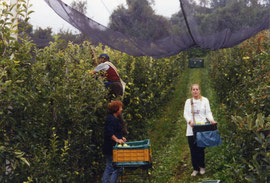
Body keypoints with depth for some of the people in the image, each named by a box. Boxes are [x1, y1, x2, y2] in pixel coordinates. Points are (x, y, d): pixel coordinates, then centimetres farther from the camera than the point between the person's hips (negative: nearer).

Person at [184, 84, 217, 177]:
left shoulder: (205, 100, 10)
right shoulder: (188, 101, 14)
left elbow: (208, 112, 6)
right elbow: (185, 114, 4)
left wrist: (211, 120, -14)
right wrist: (190, 121, -16)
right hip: (191, 129, 2)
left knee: (200, 149, -5)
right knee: (193, 150, 0)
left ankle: (202, 167, 16)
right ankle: (195, 169, 12)